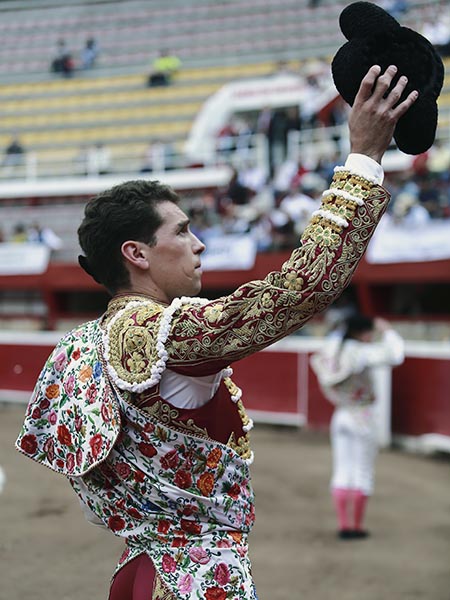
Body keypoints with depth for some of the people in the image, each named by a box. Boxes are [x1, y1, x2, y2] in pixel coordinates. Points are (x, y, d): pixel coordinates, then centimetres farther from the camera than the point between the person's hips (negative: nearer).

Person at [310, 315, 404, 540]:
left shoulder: (332, 349, 2)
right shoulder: (360, 352, -18)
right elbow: (395, 355, -25)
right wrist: (387, 331, -11)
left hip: (340, 417, 6)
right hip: (362, 418, -6)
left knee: (342, 472, 10)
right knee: (363, 473, 4)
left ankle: (343, 526, 10)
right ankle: (357, 527, 7)